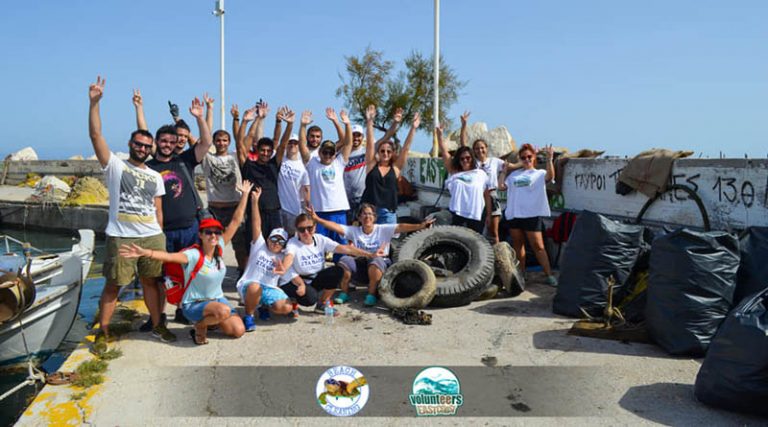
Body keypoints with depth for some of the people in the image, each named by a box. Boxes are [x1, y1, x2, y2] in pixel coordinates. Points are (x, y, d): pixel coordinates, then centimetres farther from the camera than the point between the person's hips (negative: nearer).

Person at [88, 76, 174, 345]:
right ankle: (103, 332, 13)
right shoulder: (115, 166, 2)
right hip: (121, 237, -4)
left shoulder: (155, 177, 15)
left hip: (152, 237, 4)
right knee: (113, 284, 2)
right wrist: (94, 102, -16)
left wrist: (159, 236, 11)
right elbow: (95, 135, -9)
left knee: (151, 282, 12)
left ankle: (157, 325, 23)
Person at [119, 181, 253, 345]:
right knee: (224, 311, -35)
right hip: (193, 304, -6)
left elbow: (236, 221, -5)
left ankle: (211, 319, 19)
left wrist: (245, 194, -4)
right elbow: (169, 256, -40)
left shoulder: (219, 248, -6)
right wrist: (144, 252, -59)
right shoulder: (193, 255, -22)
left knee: (238, 331, -8)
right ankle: (200, 326, -4)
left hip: (217, 299, 6)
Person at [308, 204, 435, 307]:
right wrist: (317, 219, -18)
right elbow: (335, 226, -5)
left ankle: (371, 295, -14)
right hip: (359, 264, 2)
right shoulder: (354, 231, 5)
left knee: (375, 262, -36)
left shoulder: (383, 230, -1)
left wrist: (420, 226, -29)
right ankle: (344, 293, -4)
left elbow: (400, 227, -15)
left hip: (379, 262, -2)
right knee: (344, 260, -24)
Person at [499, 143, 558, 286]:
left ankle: (549, 275, -3)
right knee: (517, 245, 12)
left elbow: (550, 176, -16)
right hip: (514, 214, 5)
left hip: (532, 214, -5)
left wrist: (549, 159, -26)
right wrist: (504, 171, 14)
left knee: (538, 246, -7)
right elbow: (502, 186, 11)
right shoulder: (514, 175, 16)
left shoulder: (539, 174, 5)